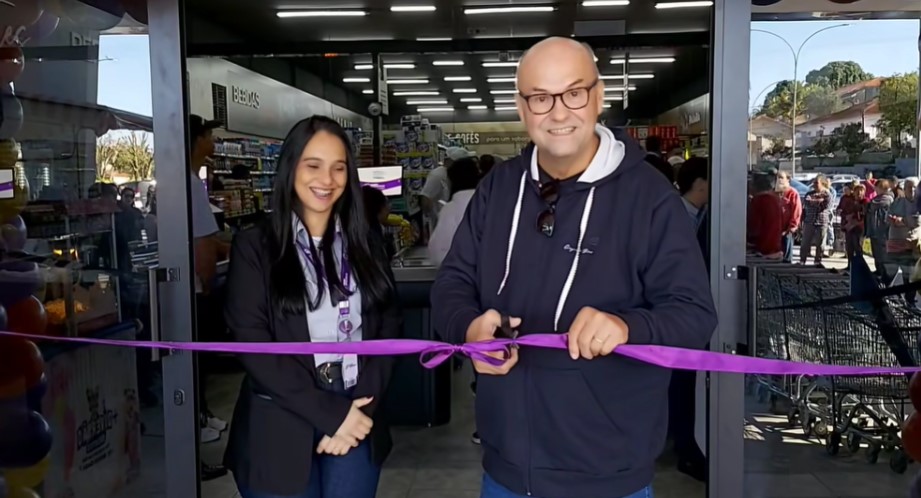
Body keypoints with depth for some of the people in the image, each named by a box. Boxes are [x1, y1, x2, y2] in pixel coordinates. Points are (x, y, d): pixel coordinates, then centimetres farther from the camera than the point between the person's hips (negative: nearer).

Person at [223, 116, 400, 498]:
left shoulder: (364, 247, 8)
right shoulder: (255, 247, -4)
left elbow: (388, 331, 4)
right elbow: (253, 347, -11)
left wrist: (360, 407, -10)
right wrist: (331, 414, -14)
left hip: (355, 425, 3)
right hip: (281, 433, -3)